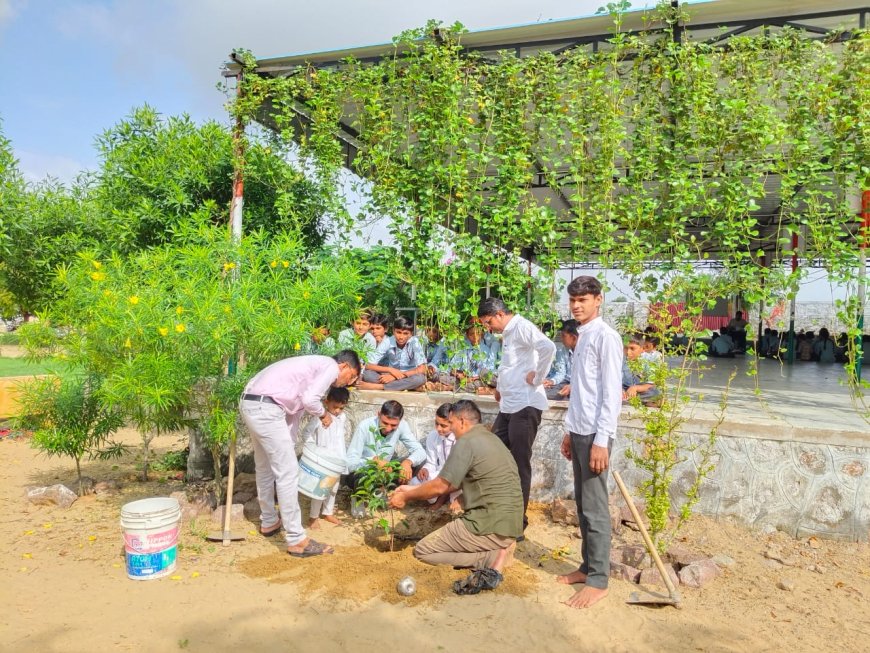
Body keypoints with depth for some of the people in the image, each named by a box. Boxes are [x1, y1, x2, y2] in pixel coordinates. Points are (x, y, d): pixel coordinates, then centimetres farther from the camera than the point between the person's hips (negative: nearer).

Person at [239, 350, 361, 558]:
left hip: (250, 403, 10)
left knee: (265, 467, 25)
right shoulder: (331, 366, -2)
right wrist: (323, 414, 3)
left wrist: (288, 448, 29)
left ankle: (269, 522, 42)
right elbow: (309, 399, -19)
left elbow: (294, 408, 28)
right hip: (265, 408, -10)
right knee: (288, 472, -3)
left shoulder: (315, 366, 26)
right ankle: (297, 540, 3)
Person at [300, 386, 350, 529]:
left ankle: (328, 512, 31)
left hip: (337, 460, 6)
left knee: (334, 487, 16)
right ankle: (314, 516, 13)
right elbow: (306, 433, -11)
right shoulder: (319, 417, -17)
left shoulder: (342, 417, 2)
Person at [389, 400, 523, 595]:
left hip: (491, 524, -9)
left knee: (422, 550, 3)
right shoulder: (490, 438, 16)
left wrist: (406, 497, 7)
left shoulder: (466, 442, -12)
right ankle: (500, 549, 7)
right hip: (509, 524, 9)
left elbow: (441, 486, -9)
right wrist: (412, 489, 21)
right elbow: (453, 482, 20)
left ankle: (491, 558, -8)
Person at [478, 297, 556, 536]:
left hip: (525, 406, -10)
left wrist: (537, 377, -19)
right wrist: (500, 387, 15)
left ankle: (517, 522, 12)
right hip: (508, 406, 10)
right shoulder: (508, 333, 17)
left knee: (520, 465, 0)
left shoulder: (522, 327, -12)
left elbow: (549, 348, -29)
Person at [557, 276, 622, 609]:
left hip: (594, 434, -9)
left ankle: (599, 581, 8)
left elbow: (611, 393, -16)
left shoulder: (606, 337, -11)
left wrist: (601, 440, -19)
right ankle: (588, 567, 26)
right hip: (579, 431, 9)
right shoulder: (583, 337, 15)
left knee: (595, 508, -1)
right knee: (582, 504, 14)